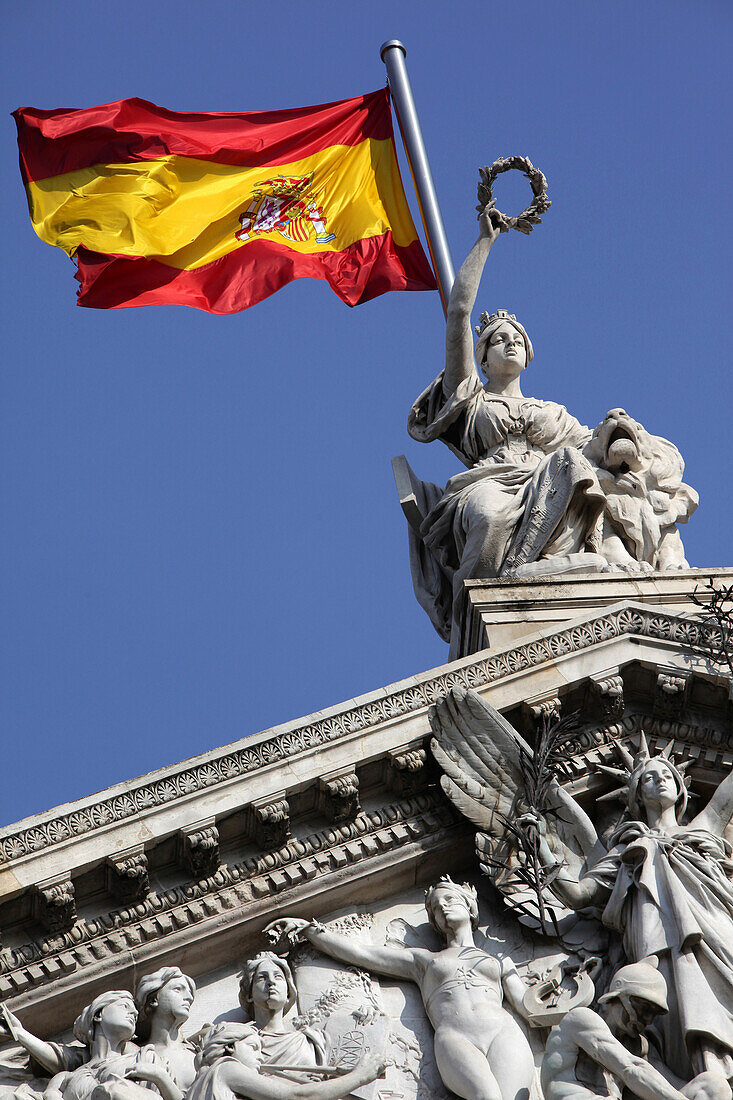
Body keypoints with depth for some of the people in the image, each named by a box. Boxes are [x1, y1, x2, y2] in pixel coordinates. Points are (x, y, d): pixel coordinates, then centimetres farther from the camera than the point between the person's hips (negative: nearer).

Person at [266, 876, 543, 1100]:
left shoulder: (499, 963, 37)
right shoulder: (422, 960, 36)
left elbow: (529, 1009, 27)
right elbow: (358, 953, 32)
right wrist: (306, 928, 29)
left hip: (503, 1033, 1)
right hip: (453, 1039, -1)